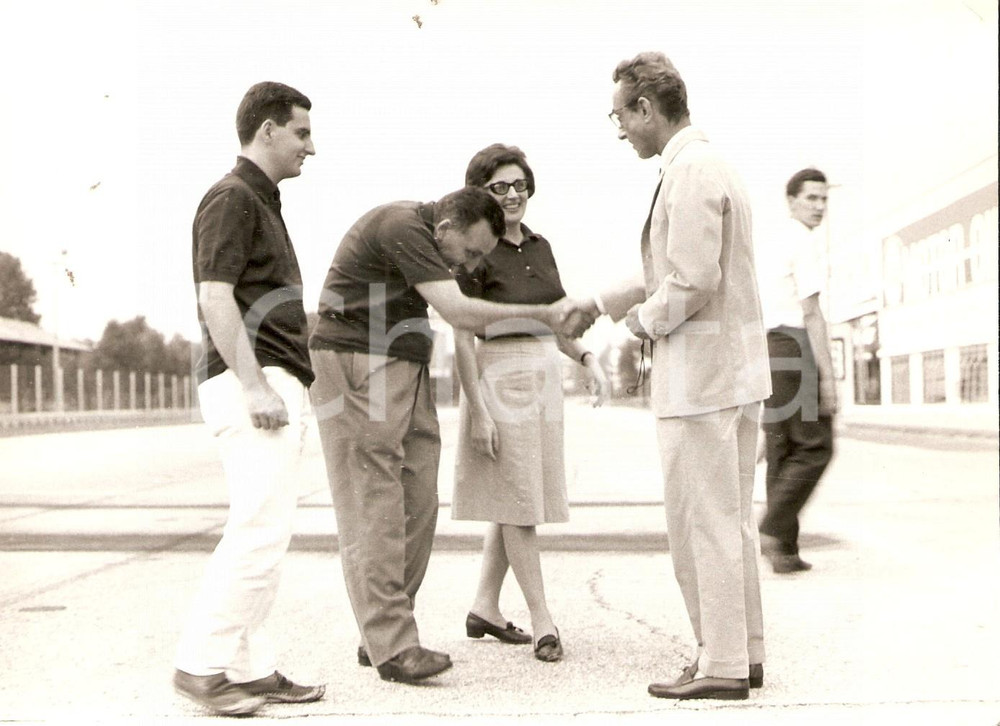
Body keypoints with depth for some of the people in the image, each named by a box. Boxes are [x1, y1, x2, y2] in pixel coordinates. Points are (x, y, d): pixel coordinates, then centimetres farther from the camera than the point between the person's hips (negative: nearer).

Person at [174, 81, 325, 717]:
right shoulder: (232, 198, -7)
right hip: (254, 386, -10)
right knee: (261, 529, -12)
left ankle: (250, 667, 11)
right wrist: (256, 386, -22)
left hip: (278, 389, 10)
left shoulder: (263, 203, 23)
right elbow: (215, 299, -17)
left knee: (265, 532, 8)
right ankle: (201, 664, -4)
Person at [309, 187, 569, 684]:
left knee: (417, 504, 2)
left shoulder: (423, 232, 15)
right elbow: (458, 312, -24)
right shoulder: (402, 228, -17)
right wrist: (538, 314, -17)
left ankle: (380, 636, 8)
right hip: (356, 365, -10)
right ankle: (391, 647, -9)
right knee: (374, 508, -10)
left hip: (405, 369, 10)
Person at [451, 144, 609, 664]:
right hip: (502, 376, -7)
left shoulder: (539, 246, 11)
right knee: (519, 501, -3)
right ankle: (542, 621, 4)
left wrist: (587, 358, 1)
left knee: (515, 500, 12)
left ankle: (484, 608, 23)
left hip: (545, 375, 8)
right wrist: (478, 410, -17)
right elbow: (462, 338, -13)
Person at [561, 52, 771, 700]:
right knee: (732, 520, 16)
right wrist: (600, 304, 26)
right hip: (736, 371, 10)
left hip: (699, 375, -10)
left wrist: (645, 322, -6)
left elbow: (692, 280, -23)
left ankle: (721, 666, 7)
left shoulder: (690, 171, -15)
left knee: (701, 524, -2)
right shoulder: (711, 165, 17)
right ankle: (746, 654, 25)